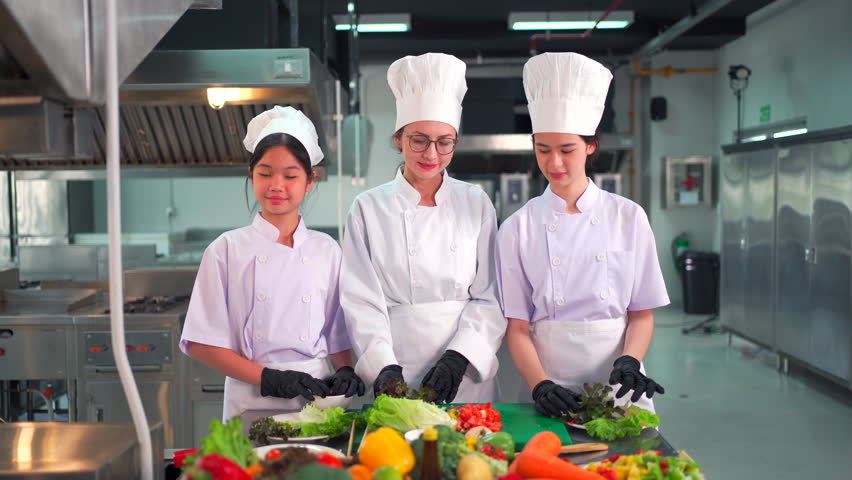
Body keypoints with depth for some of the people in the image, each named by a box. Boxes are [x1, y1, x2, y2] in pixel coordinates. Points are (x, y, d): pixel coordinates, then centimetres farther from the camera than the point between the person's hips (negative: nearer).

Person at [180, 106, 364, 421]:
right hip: (251, 403, -1)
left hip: (315, 399, 2)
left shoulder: (326, 250, 6)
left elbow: (340, 335, 12)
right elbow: (202, 343, -3)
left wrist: (346, 372, -8)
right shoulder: (228, 249, 0)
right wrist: (270, 378, -12)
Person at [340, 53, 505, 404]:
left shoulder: (476, 204, 3)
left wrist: (457, 359, -15)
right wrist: (384, 369, -19)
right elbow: (362, 302, -5)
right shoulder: (369, 209, 0)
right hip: (397, 378, -1)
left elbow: (490, 297, -1)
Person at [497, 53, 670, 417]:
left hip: (619, 388, 1)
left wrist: (630, 361, -13)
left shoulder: (628, 218, 2)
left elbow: (642, 314, 5)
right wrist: (540, 385, -17)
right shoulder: (518, 229, 0)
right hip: (553, 390, -1)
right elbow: (517, 326, -2)